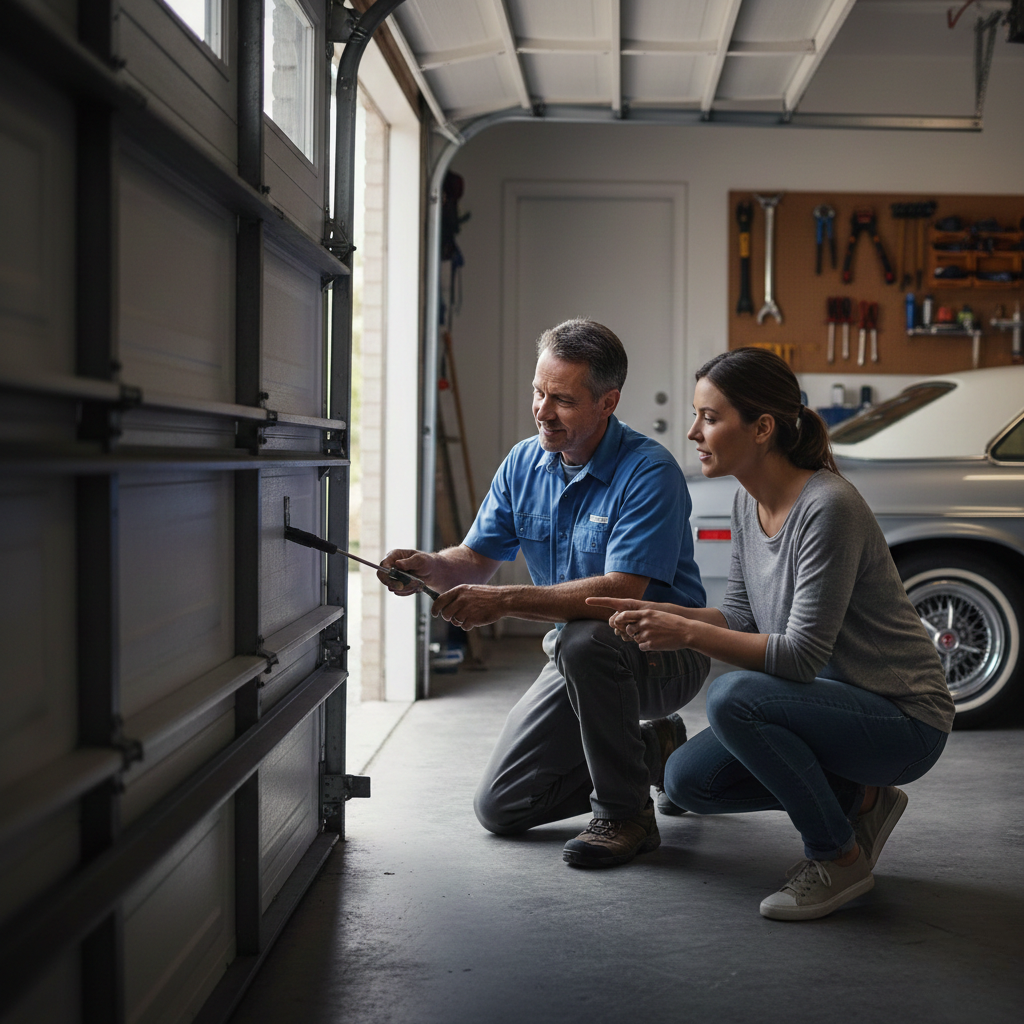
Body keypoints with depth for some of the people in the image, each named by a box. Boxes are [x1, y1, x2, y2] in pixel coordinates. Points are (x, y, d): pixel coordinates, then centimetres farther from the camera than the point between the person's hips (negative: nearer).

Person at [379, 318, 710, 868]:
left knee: (584, 640, -41)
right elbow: (477, 558, 2)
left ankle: (625, 814, -19)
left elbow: (621, 592, -33)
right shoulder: (523, 463, 0)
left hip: (664, 652, -7)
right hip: (579, 659, 7)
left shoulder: (649, 472, -23)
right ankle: (654, 752, 20)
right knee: (499, 807, 2)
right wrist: (430, 566, -22)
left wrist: (506, 602, -39)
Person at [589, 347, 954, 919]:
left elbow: (802, 654, -27)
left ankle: (840, 858, -10)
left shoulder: (827, 507, -25)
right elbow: (742, 617, 8)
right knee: (688, 780, -1)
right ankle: (860, 798, 12)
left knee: (734, 697, -30)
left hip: (905, 721, -9)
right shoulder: (749, 501, 2)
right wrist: (661, 615, -8)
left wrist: (688, 634, -27)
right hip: (834, 700, 9)